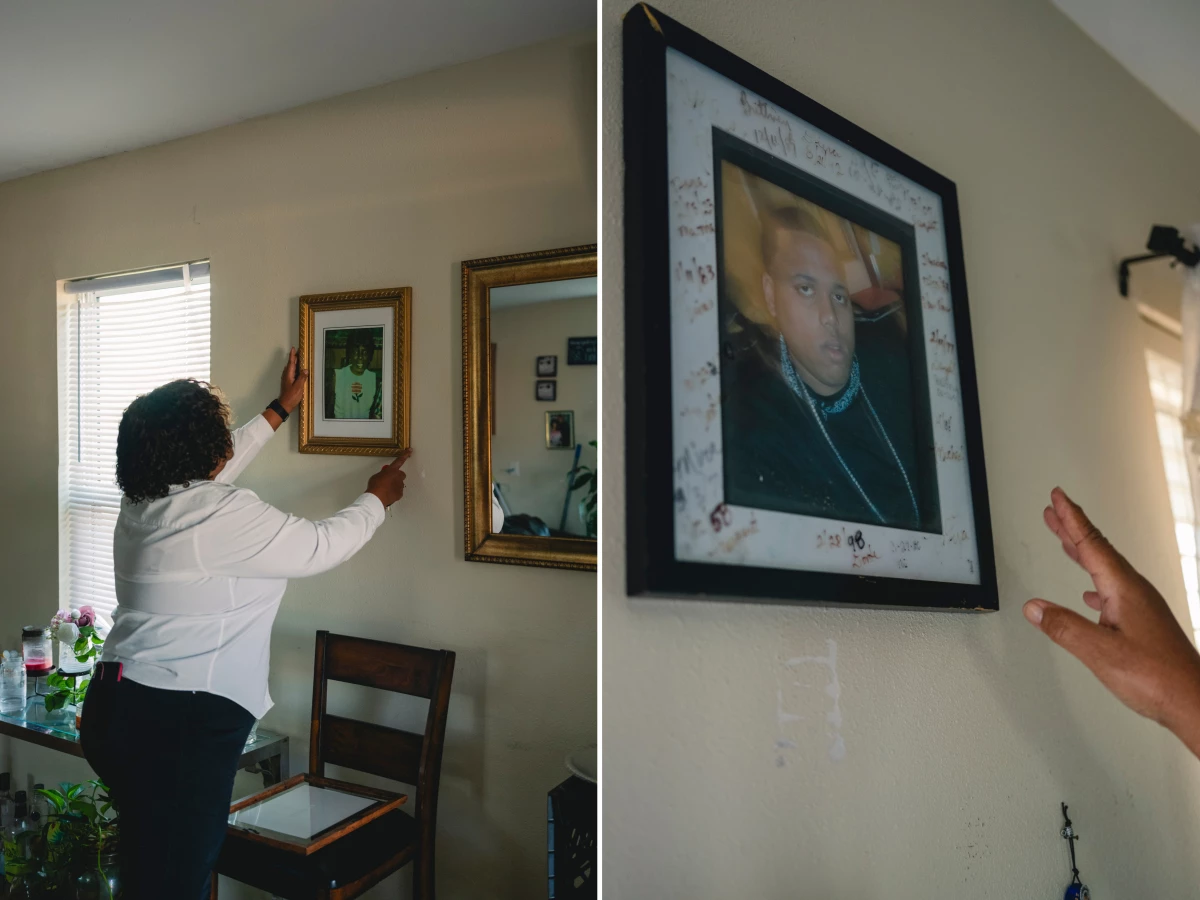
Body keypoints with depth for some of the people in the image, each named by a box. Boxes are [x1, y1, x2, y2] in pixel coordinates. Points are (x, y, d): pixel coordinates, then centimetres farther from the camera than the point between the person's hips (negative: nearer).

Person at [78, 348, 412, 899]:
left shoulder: (142, 502, 8)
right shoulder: (226, 516, -19)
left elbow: (210, 471, 26)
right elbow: (324, 545, -10)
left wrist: (281, 409, 35)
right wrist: (377, 498, 9)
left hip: (114, 706, 10)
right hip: (178, 727, -9)